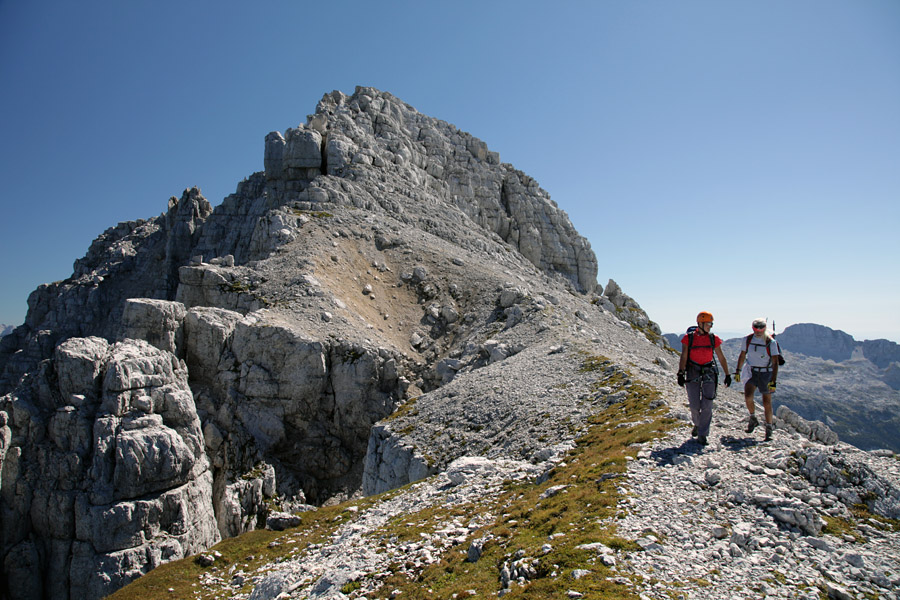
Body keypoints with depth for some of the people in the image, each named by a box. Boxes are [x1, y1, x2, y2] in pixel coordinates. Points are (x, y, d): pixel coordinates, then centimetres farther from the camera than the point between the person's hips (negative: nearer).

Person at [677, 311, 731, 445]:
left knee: (706, 405, -5)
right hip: (692, 373, -1)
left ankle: (702, 434, 4)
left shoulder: (713, 339, 2)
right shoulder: (688, 338, -3)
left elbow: (721, 358, 10)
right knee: (694, 405, 2)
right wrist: (680, 374, -12)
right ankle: (697, 424, 33)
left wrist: (727, 375, 11)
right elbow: (683, 357, -5)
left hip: (709, 373, 1)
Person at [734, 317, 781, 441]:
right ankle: (753, 418, 9)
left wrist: (773, 381, -20)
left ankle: (769, 428, 19)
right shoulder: (748, 339, -3)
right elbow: (742, 355, 11)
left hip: (766, 374, -2)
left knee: (767, 403, 1)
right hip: (751, 372, 2)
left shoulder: (771, 342, -13)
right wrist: (737, 371, 13)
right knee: (748, 396, -18)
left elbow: (775, 363, -14)